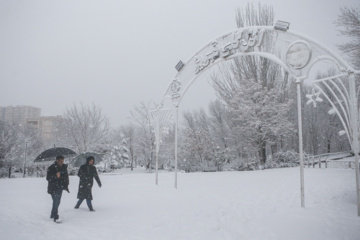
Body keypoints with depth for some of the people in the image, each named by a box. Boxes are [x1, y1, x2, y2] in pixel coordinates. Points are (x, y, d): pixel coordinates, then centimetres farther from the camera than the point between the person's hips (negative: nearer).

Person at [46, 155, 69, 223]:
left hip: (60, 188, 7)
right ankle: (56, 218, -5)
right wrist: (55, 176, -32)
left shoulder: (64, 167, 6)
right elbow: (48, 178, -17)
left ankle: (52, 215, 33)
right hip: (53, 188, -7)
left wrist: (66, 185, 14)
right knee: (56, 202, -11)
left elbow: (66, 176, 17)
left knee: (57, 202, 16)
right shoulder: (51, 168, -14)